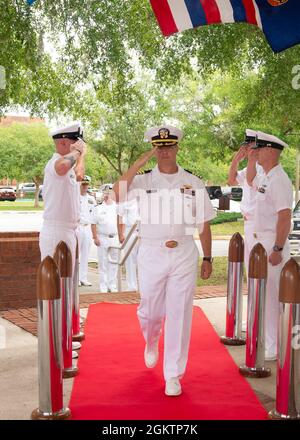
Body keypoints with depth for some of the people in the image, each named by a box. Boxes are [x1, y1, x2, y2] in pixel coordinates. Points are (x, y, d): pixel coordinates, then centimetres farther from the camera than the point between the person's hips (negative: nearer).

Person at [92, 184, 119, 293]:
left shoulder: (117, 207, 8)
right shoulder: (98, 208, 1)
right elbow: (94, 224, 0)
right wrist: (95, 237, -7)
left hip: (115, 238, 2)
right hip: (102, 238, -2)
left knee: (114, 263, 6)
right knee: (103, 263, 1)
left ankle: (112, 285, 16)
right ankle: (104, 286, 9)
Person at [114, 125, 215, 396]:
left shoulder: (193, 183, 3)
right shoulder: (143, 181, 0)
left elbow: (204, 224, 8)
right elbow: (117, 193, -21)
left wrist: (207, 258, 7)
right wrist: (140, 162, -18)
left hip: (184, 254, 0)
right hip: (151, 254, 0)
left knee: (179, 315, 3)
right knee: (150, 311, 12)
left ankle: (173, 376, 17)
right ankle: (151, 344, 48)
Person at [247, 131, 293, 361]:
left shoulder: (279, 180, -19)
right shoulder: (265, 177, 10)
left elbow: (285, 217, -24)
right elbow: (250, 181, 34)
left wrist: (277, 249, -24)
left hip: (272, 243, -10)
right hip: (260, 241, 10)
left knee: (271, 295, -5)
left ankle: (274, 348, 4)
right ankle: (267, 340, 33)